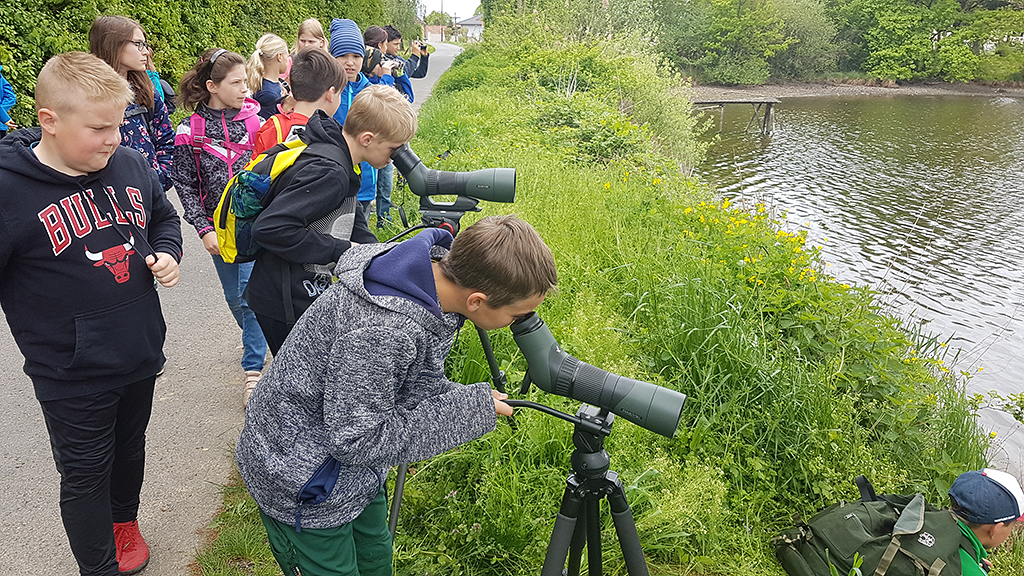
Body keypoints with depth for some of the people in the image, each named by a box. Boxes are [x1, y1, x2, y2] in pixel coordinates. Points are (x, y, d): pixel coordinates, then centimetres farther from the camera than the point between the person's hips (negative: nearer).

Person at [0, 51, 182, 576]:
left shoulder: (131, 164, -5)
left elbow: (163, 215, 14)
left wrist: (167, 254, -4)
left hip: (142, 355, 5)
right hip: (72, 376, -5)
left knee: (130, 447, 26)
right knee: (85, 476, 12)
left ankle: (125, 521, 53)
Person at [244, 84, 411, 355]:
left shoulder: (338, 161, 8)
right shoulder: (329, 173, -24)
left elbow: (350, 221, 21)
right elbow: (271, 227, -31)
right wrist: (341, 251, -24)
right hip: (287, 305, -10)